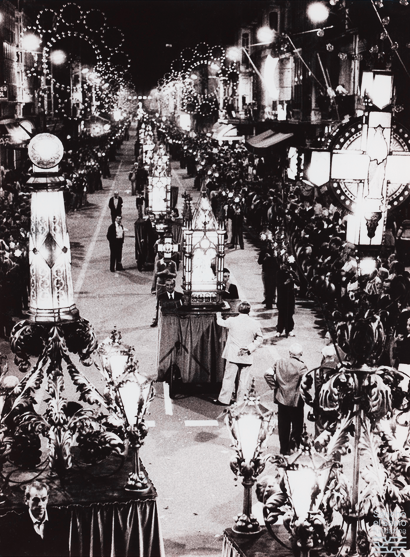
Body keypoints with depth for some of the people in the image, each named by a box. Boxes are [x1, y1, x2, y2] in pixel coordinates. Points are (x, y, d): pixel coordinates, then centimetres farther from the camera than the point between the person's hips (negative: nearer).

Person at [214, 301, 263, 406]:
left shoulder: (232, 321, -8)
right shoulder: (254, 323, -4)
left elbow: (221, 322, 13)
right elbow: (260, 338, 2)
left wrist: (218, 316, 33)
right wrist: (250, 348, -1)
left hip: (233, 355, -1)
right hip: (247, 357, 1)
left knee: (229, 378, 6)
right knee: (244, 380, 8)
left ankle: (224, 400, 12)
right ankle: (241, 401, 15)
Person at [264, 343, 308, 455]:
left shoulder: (279, 362, -2)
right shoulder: (300, 366, -14)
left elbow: (268, 374, -4)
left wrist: (274, 387, 5)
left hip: (281, 398, 4)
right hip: (296, 400, -4)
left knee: (283, 425, 14)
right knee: (297, 424, 14)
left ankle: (284, 448, 19)